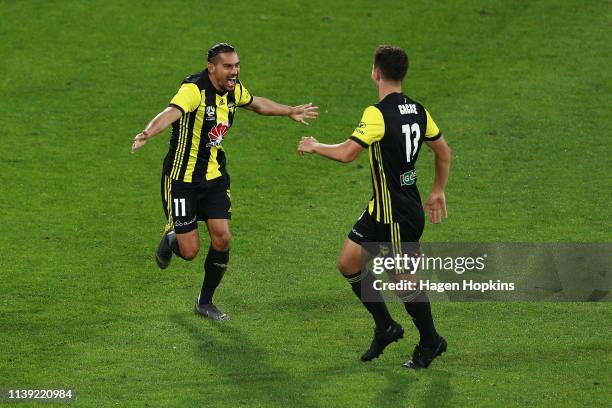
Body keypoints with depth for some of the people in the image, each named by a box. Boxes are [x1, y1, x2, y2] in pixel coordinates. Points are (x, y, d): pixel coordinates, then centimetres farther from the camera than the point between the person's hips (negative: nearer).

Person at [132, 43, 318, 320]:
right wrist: (148, 133, -63)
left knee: (222, 239, -4)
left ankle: (205, 302, 17)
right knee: (190, 251, -5)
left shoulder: (234, 90, 1)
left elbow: (256, 103, 25)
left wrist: (291, 111, 35)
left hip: (215, 177, 6)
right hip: (182, 179, -6)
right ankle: (170, 239, 34)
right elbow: (172, 112, -44)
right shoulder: (194, 90, -24)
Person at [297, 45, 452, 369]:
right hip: (381, 209, 9)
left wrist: (313, 146, -8)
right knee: (348, 263, 14)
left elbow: (346, 153, -27)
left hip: (400, 214, -9)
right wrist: (438, 192, 24)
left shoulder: (378, 114, -22)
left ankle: (430, 342, 20)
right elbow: (444, 152, 13)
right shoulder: (417, 110, 4)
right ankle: (385, 327, 24)